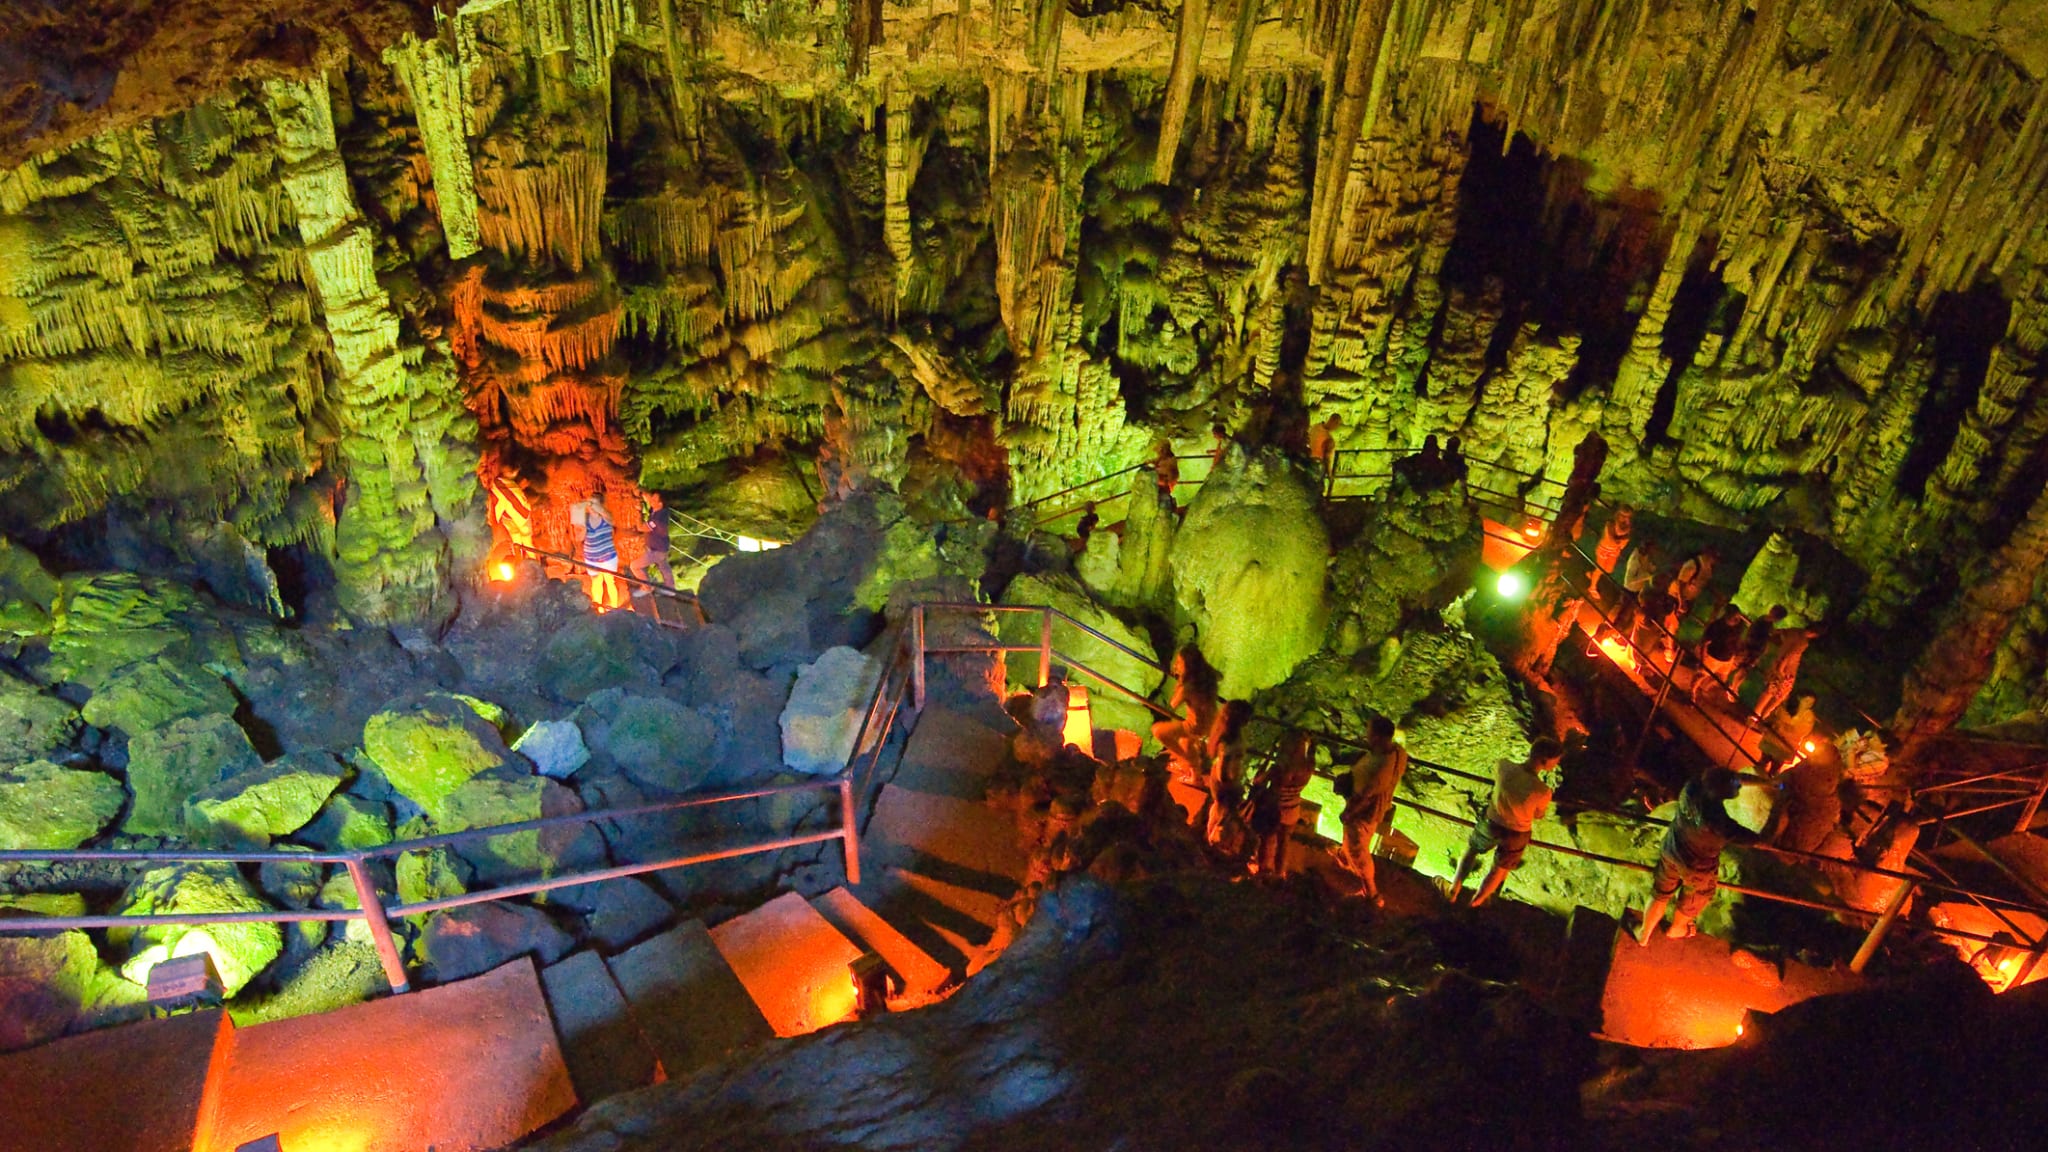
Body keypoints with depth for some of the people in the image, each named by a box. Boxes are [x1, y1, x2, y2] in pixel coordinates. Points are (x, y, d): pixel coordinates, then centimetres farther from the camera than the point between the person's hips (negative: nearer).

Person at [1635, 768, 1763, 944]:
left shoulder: (1691, 789, -30)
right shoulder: (1723, 826, -41)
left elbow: (1725, 778, -10)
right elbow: (1762, 840, -24)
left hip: (1670, 851, 3)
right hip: (1698, 868, -3)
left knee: (1660, 894, 29)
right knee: (1691, 901, 31)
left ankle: (1643, 934, 49)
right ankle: (1676, 930, 60)